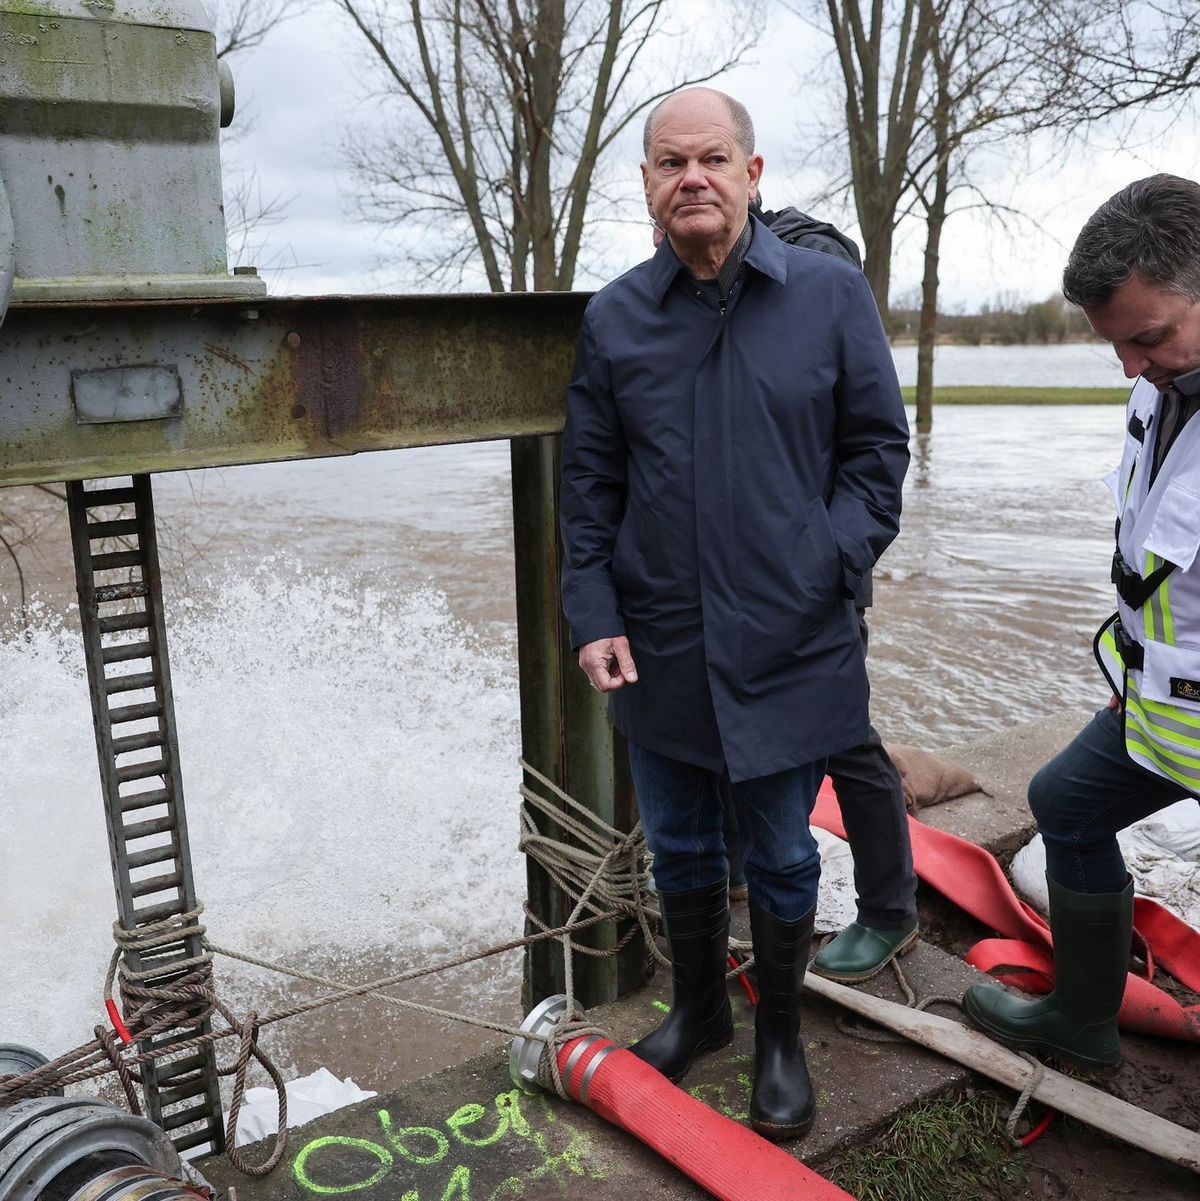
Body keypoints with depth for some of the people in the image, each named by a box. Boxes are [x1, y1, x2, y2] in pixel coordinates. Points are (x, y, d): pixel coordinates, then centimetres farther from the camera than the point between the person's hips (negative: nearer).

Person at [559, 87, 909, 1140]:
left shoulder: (831, 294, -2)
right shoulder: (614, 317, 3)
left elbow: (878, 446, 3)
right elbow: (589, 484, 5)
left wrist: (831, 567, -9)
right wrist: (593, 615, -3)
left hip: (788, 649, -2)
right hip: (655, 649, 2)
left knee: (781, 861, 12)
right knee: (679, 851, 18)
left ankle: (780, 1036, 36)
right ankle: (697, 1010, 43)